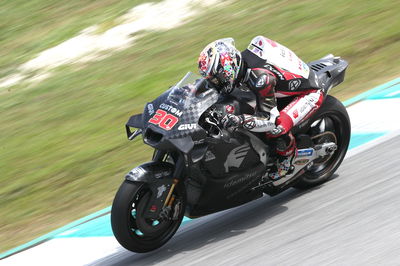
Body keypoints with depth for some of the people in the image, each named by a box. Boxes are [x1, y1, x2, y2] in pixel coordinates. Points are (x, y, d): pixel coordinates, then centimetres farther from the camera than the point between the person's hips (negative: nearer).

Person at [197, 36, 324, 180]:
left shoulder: (260, 77, -38)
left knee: (277, 127, -31)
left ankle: (287, 159, -2)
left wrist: (241, 120, -51)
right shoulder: (240, 60, -11)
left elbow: (270, 119, -37)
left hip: (309, 92, -10)